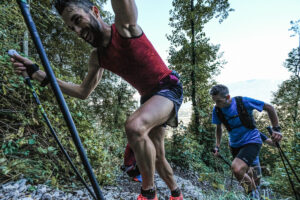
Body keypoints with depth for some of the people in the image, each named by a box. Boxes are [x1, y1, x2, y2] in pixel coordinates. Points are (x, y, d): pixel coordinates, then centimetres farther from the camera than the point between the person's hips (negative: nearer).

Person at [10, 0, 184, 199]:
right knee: (156, 156, 13)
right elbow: (83, 92, 7)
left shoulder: (125, 25, -13)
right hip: (148, 95, 7)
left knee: (134, 127, -35)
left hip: (169, 87, -7)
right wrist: (39, 74, 3)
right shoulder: (97, 58, 4)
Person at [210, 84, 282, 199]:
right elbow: (218, 128, 8)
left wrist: (276, 129, -8)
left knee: (237, 169, -26)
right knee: (243, 174, 18)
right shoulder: (216, 110, -10)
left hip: (251, 141, -4)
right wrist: (217, 147, 3)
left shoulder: (243, 101, -21)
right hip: (235, 145, 5)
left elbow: (269, 108, -5)